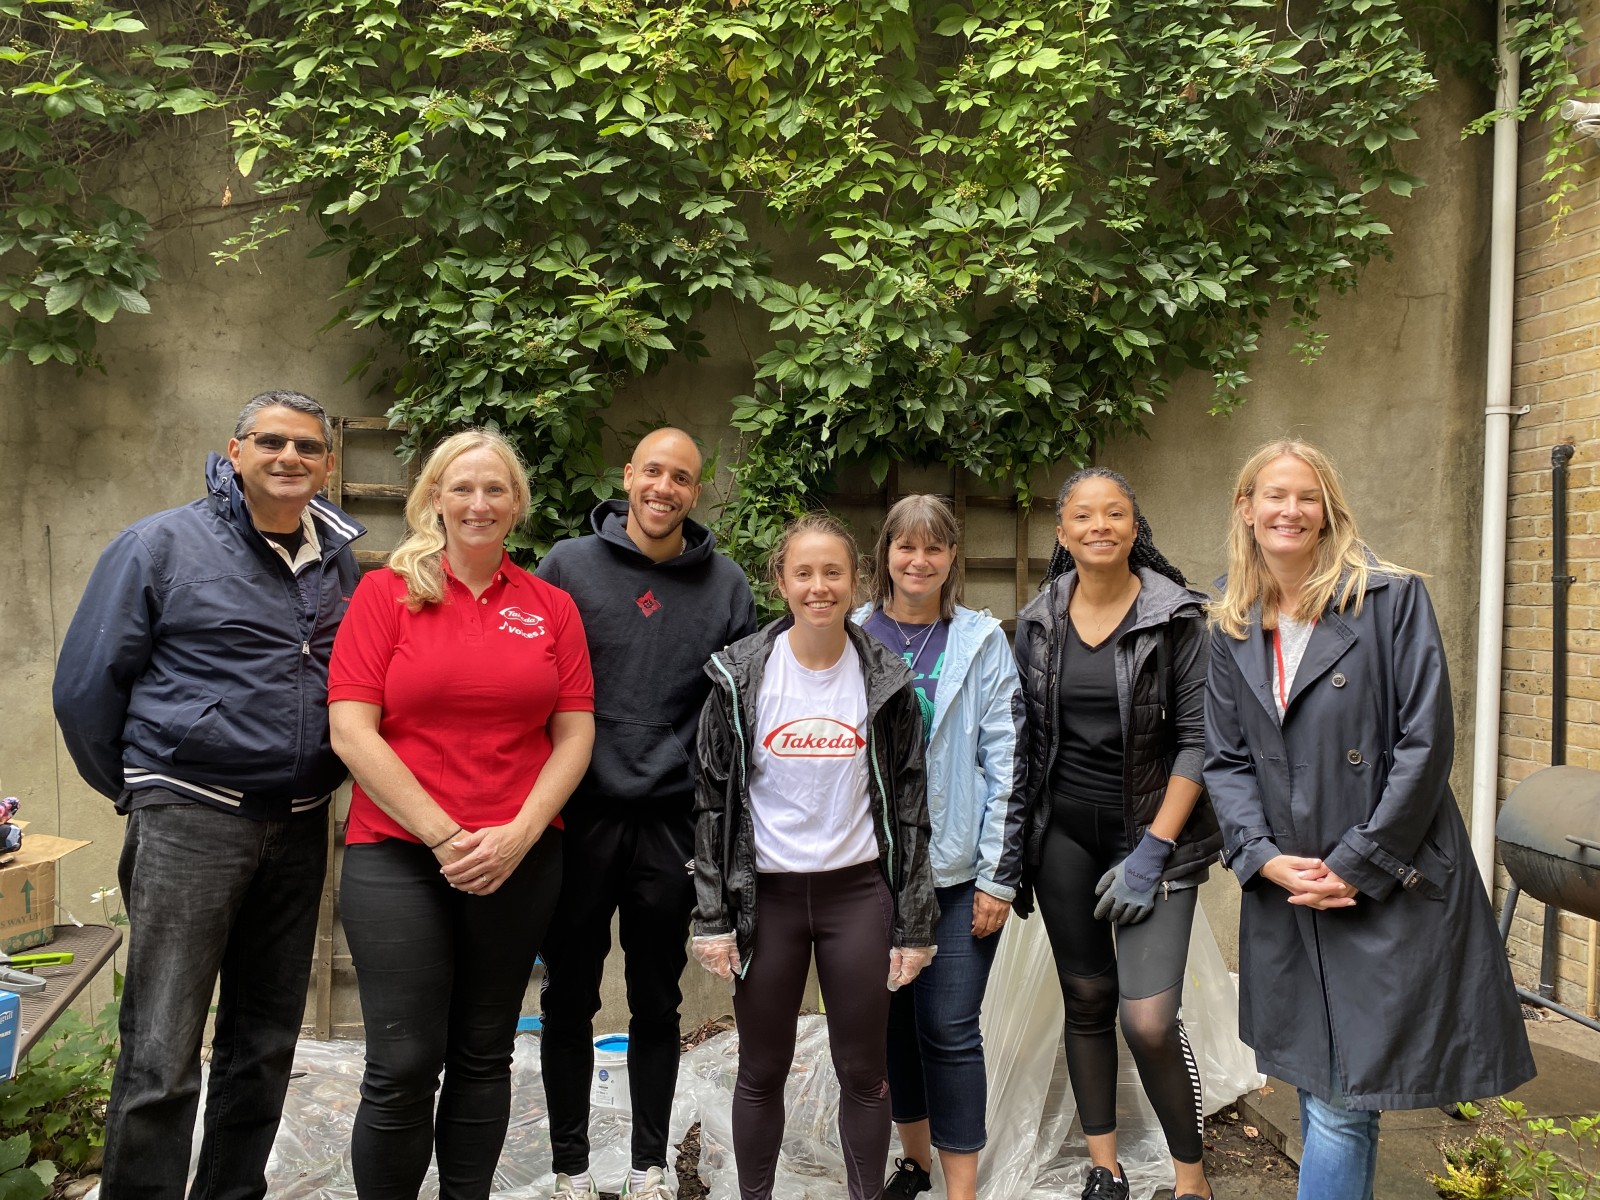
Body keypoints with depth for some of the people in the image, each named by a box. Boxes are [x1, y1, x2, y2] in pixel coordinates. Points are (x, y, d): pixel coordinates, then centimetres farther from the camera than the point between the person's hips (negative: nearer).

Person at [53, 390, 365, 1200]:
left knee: (265, 1041, 14)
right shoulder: (161, 545, -3)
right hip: (190, 820, -4)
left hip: (299, 826, 5)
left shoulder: (340, 564, 10)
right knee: (161, 1056, -4)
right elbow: (85, 686, 0)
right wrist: (136, 791, 6)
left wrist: (315, 787, 12)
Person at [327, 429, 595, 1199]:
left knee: (484, 1057, 14)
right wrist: (445, 836, -12)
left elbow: (575, 733, 4)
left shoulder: (551, 607, 7)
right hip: (398, 854, -2)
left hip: (520, 862, 2)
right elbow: (351, 732, -7)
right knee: (404, 1068, 0)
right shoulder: (386, 591, 0)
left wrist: (518, 834, -9)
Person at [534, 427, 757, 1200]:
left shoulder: (727, 585, 3)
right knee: (569, 1000, 10)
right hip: (578, 816, -1)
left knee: (657, 1004, 13)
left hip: (672, 822, 1)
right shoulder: (568, 566, -1)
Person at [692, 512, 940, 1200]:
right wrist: (713, 918, -3)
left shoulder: (886, 679, -2)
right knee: (762, 1071, 12)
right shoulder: (741, 676, -4)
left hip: (858, 892, 1)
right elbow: (712, 798, -1)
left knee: (863, 1070, 10)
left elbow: (909, 802, 2)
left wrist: (913, 925, 1)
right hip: (766, 893, 0)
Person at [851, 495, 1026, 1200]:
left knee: (949, 1030, -1)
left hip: (957, 871, -2)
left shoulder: (982, 642, 1)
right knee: (894, 1019, 12)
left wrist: (999, 876, -6)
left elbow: (1007, 761, -2)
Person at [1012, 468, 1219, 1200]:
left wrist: (1152, 851, -13)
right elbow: (1026, 736, 9)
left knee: (1149, 1021, -9)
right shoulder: (1038, 621, 3)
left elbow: (1197, 741, -9)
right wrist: (1017, 845, 6)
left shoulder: (1176, 616, -8)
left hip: (1152, 835, -3)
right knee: (1086, 1001, 11)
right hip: (1063, 837, 4)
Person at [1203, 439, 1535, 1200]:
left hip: (1391, 893, -4)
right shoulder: (1231, 631, 8)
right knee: (1315, 1089, 16)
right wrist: (1263, 856, -8)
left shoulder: (1392, 599, -6)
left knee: (1343, 1104, -3)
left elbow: (1427, 742, -11)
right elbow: (1225, 759, 7)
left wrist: (1359, 865, -12)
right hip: (1287, 894, 5)